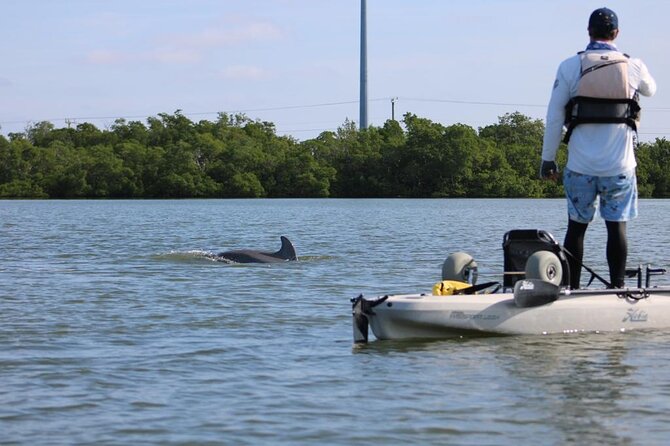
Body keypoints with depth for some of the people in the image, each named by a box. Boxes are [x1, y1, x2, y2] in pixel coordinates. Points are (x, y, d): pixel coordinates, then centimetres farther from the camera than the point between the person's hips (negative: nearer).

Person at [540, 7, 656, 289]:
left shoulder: (570, 67, -3)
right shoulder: (633, 66, 0)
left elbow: (554, 117, -2)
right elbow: (650, 90, 24)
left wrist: (548, 159, 6)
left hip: (580, 165, 0)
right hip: (620, 166, 0)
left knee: (576, 226, 8)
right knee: (617, 225, 3)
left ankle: (572, 289, 10)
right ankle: (617, 288, -1)